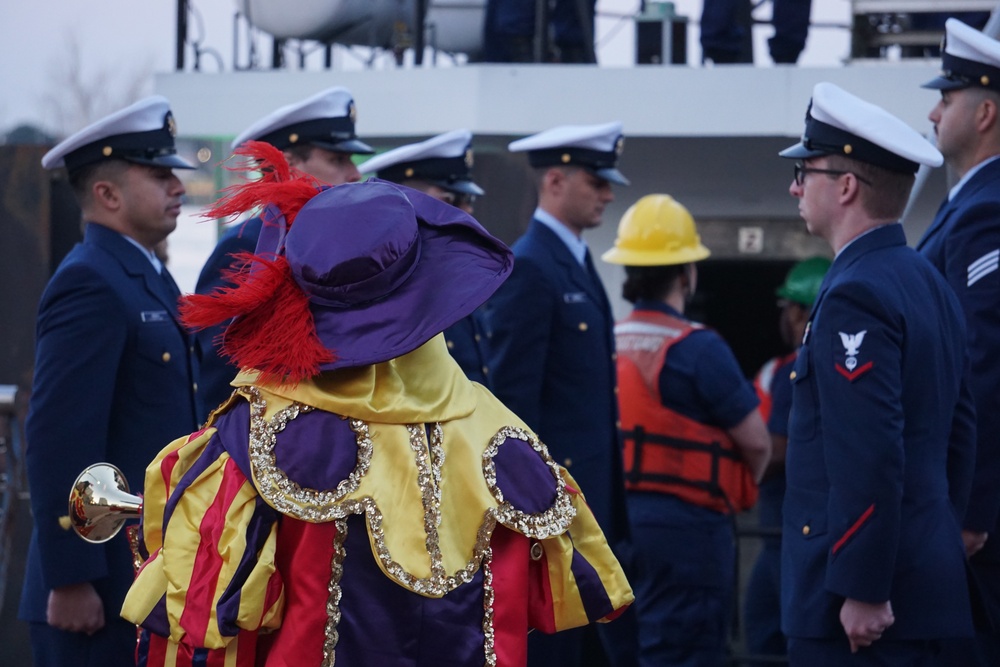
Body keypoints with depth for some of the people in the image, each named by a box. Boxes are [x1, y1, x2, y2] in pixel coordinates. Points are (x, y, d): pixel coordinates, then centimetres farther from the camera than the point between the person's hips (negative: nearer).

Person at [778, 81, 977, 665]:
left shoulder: (855, 295, -15)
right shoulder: (930, 284, 14)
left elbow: (870, 457, -21)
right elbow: (960, 433, 19)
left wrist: (861, 591, -20)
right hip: (926, 579, 10)